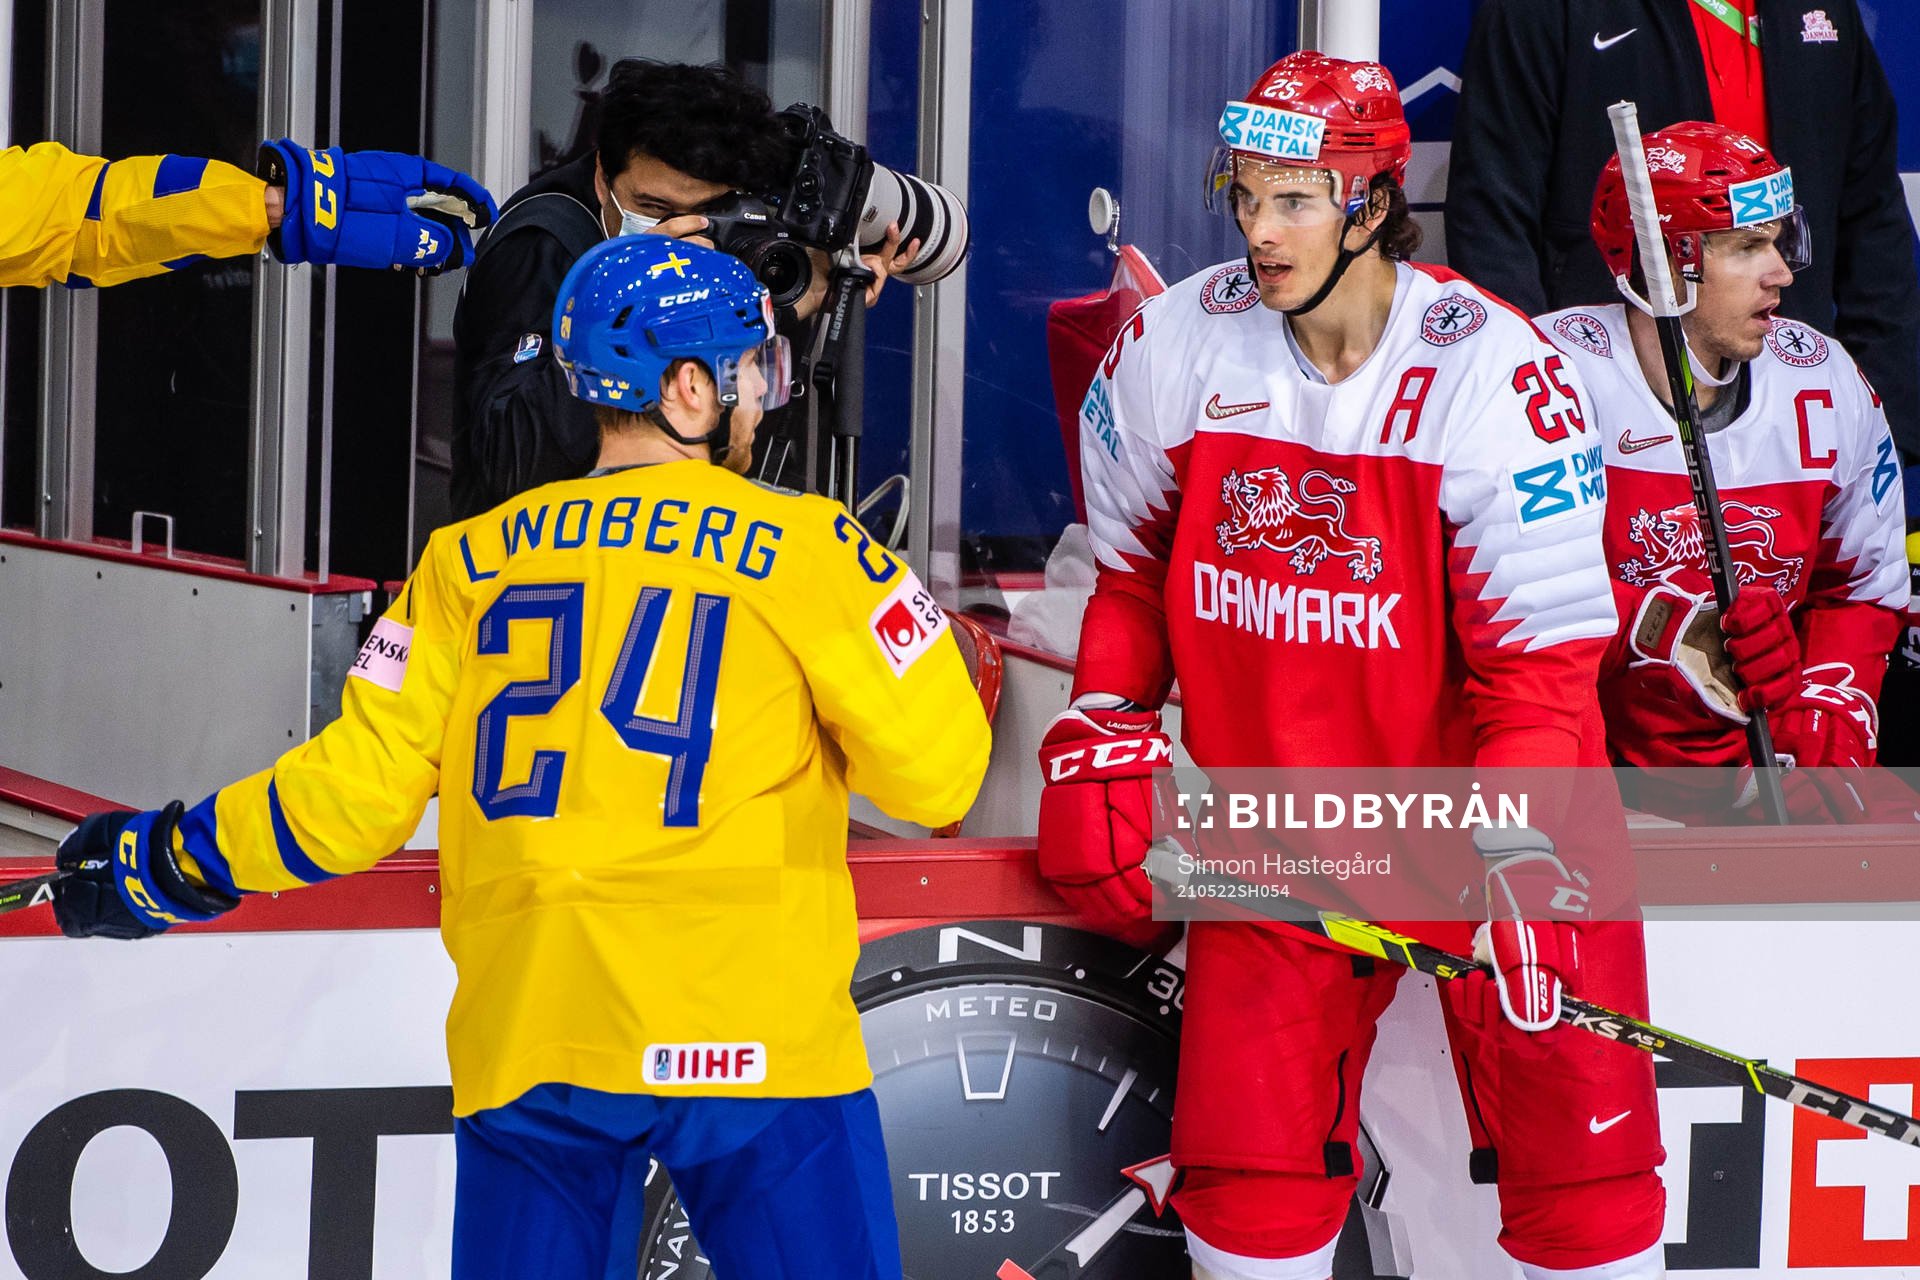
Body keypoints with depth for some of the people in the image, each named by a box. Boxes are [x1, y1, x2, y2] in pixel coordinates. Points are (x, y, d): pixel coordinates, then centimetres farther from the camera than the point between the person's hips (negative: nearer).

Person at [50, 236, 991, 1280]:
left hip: (525, 1035, 4)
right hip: (749, 1038, -3)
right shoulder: (802, 548, 0)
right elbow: (936, 777, -2)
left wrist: (168, 859, 22)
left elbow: (356, 793, 7)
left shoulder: (469, 564, 10)